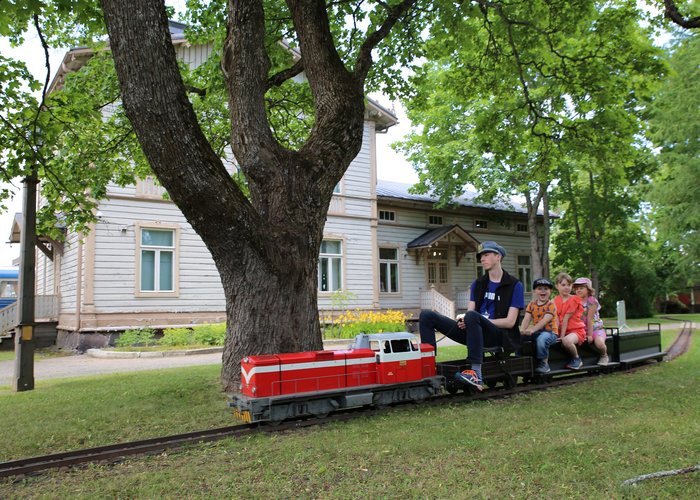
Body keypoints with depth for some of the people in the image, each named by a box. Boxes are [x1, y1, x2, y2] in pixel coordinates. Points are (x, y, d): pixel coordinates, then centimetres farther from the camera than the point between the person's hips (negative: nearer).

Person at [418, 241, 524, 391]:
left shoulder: (514, 285, 1)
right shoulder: (478, 284, 16)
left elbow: (510, 322, -7)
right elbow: (469, 313, 8)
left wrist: (478, 321, -15)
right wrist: (463, 321, -16)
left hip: (499, 335, -6)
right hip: (476, 332, 6)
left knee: (472, 316, -39)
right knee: (427, 316, -9)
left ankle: (477, 374, -43)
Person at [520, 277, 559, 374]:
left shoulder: (551, 305, -6)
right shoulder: (532, 304, 10)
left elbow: (545, 320, -20)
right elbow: (526, 319, -2)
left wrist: (532, 330, -34)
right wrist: (522, 330, -23)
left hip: (550, 331, -5)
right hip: (536, 332, 5)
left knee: (542, 338, -37)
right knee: (519, 337, -15)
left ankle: (544, 362, -16)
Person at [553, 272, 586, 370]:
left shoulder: (574, 299, -9)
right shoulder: (555, 300, 7)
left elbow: (566, 318, -14)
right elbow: (556, 319, -6)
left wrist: (562, 336, -18)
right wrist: (558, 335, -19)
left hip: (576, 330, -6)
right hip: (562, 331, 6)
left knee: (566, 341, -36)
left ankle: (577, 360, -8)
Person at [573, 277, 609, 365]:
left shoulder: (592, 301, -12)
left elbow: (589, 318, -16)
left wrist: (590, 335, -17)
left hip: (596, 328, -4)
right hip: (582, 330, 4)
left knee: (599, 343, -31)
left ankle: (604, 356, 5)